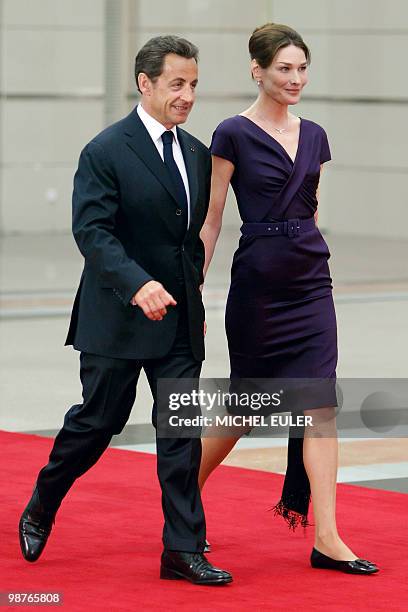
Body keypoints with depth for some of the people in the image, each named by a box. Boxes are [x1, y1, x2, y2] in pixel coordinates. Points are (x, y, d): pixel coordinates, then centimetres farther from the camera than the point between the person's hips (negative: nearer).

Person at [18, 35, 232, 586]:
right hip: (118, 318, -5)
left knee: (182, 429, 1)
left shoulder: (197, 154, 11)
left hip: (180, 318, 6)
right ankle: (40, 510, 28)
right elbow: (92, 231, -19)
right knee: (96, 421, 5)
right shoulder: (106, 151, -10)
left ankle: (184, 550, 3)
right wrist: (138, 284, -31)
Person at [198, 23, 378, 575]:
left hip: (311, 281, 5)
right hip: (256, 281, -5)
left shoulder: (314, 136, 10)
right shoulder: (234, 135, -7)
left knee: (320, 404, -4)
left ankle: (326, 538, -5)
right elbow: (211, 219, -6)